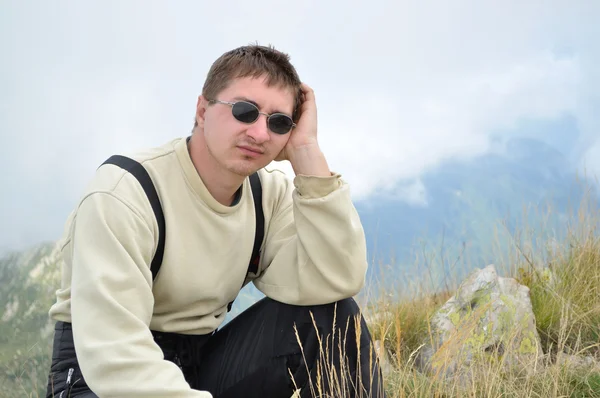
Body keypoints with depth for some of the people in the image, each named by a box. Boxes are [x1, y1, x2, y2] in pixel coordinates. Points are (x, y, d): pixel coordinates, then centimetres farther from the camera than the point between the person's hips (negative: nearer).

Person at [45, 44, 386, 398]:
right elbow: (113, 355, -28)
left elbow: (336, 282, -18)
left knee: (332, 312, -14)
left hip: (202, 366, 5)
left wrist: (307, 152, -19)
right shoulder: (124, 192, -20)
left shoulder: (270, 195, -1)